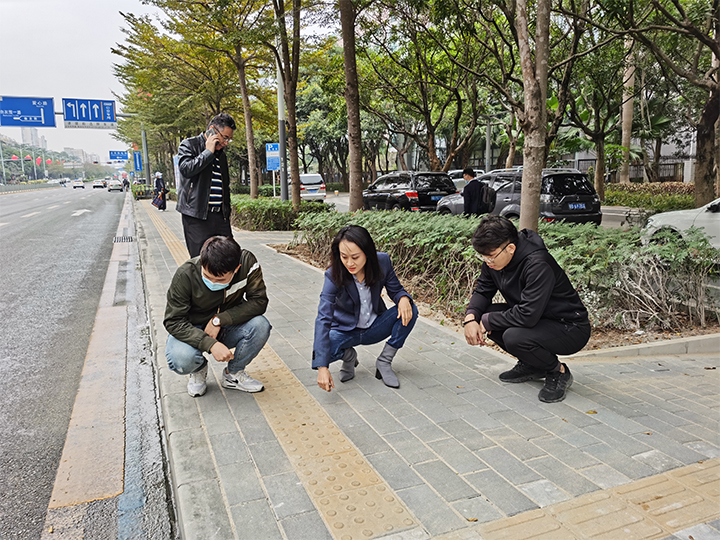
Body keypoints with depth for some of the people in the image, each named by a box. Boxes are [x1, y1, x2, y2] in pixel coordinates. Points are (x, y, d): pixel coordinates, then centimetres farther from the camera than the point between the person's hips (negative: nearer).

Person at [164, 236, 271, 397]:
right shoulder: (186, 275, -27)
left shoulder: (247, 262, -23)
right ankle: (199, 369, 8)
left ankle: (233, 374, 0)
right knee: (181, 360, -34)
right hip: (192, 331, -2)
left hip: (226, 328, 2)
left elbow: (258, 301, -20)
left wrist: (219, 320, -29)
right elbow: (174, 321, -23)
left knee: (261, 326, -28)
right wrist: (210, 344, -37)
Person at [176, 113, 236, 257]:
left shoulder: (221, 154, 21)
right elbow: (186, 169, -19)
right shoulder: (189, 145, 2)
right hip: (197, 216, -6)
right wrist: (208, 152, -11)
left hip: (220, 216, 6)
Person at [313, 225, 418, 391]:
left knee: (409, 310, -23)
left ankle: (384, 361, -7)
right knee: (321, 353, -31)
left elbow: (395, 289, -2)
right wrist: (322, 367, -40)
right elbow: (323, 319, -31)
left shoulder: (382, 261, -19)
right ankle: (349, 356, 6)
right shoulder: (334, 275, -26)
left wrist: (403, 298, -31)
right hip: (345, 330, -2)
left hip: (375, 327, 2)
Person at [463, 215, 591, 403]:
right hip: (540, 320, 8)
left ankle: (559, 372, -3)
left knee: (514, 337, -34)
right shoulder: (494, 259, -7)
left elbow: (527, 315, -36)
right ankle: (531, 366, 9)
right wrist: (471, 317, -15)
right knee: (480, 314, -7)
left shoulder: (538, 265, -31)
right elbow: (483, 291, 5)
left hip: (571, 329, -8)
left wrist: (487, 321, -23)